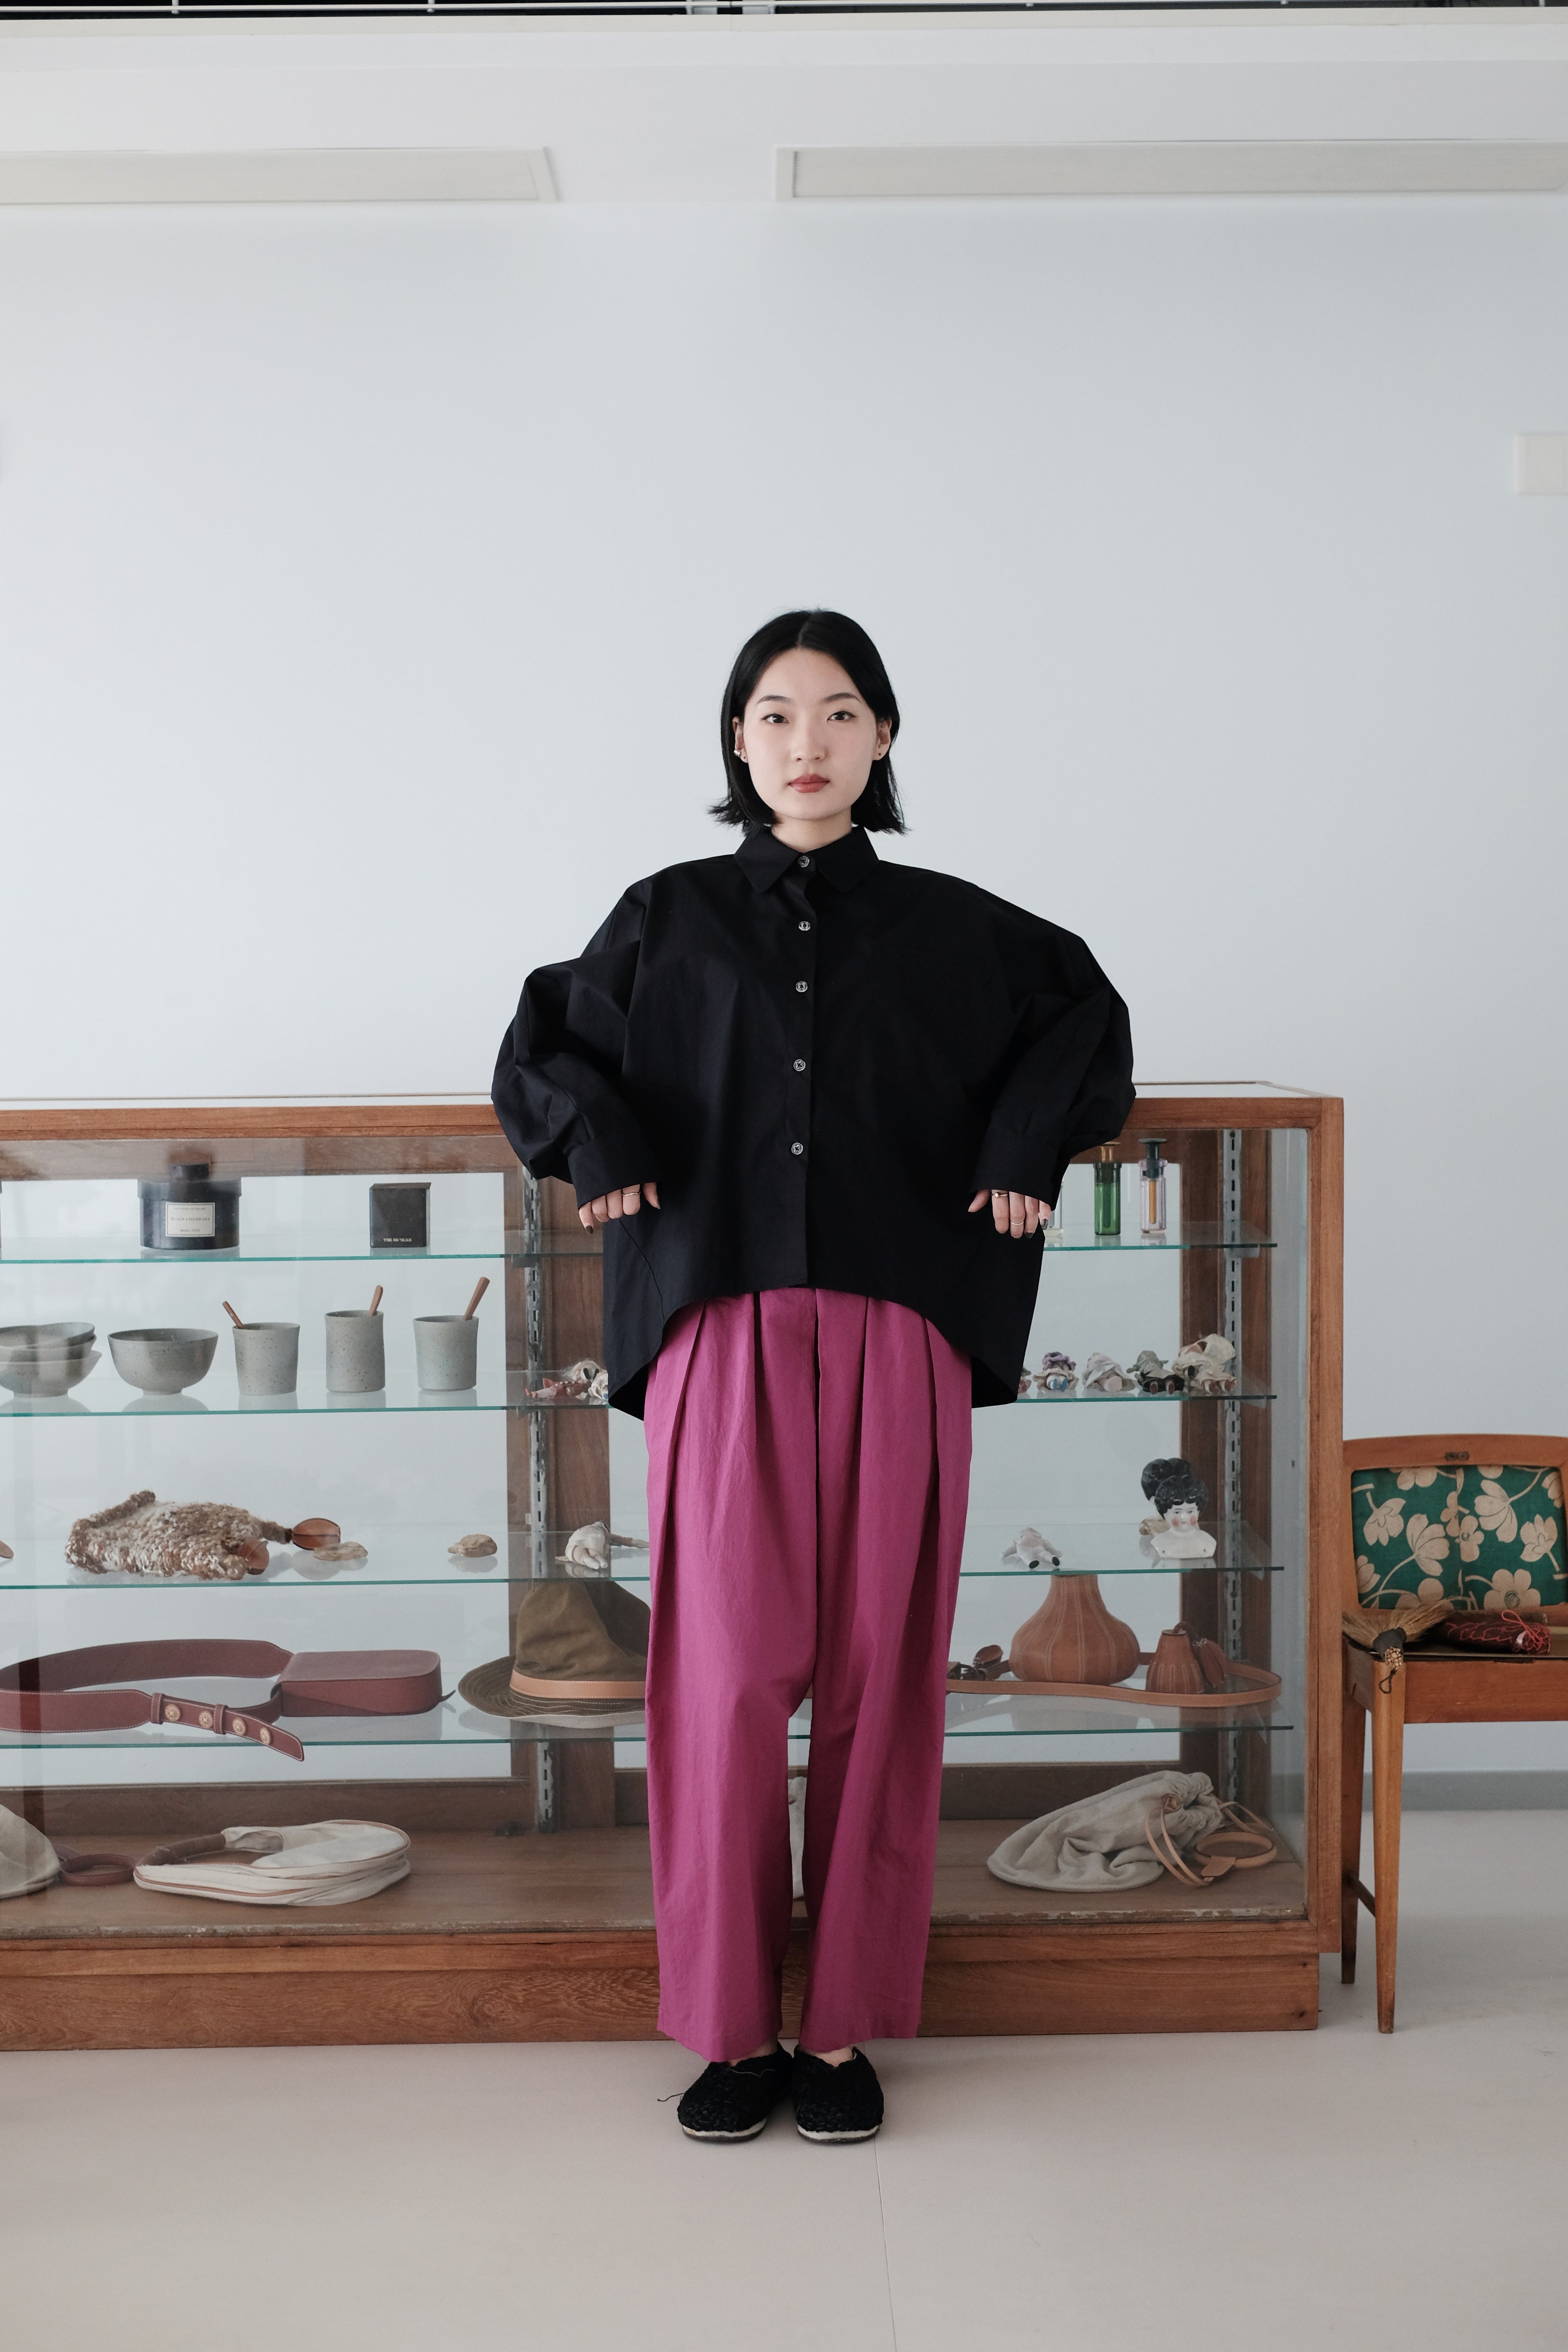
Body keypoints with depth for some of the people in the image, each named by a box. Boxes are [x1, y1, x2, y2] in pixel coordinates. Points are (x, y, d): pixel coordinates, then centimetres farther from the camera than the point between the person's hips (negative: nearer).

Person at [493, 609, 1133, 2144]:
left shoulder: (947, 926, 9)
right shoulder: (670, 919, 9)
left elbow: (1084, 1011, 21)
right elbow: (546, 1040, 20)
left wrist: (1028, 1142, 7)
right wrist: (597, 1143, 2)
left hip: (893, 1341, 1)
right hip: (724, 1338, 0)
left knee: (874, 1674, 2)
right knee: (729, 1676, -5)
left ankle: (847, 2025, 14)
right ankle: (732, 2024, 9)